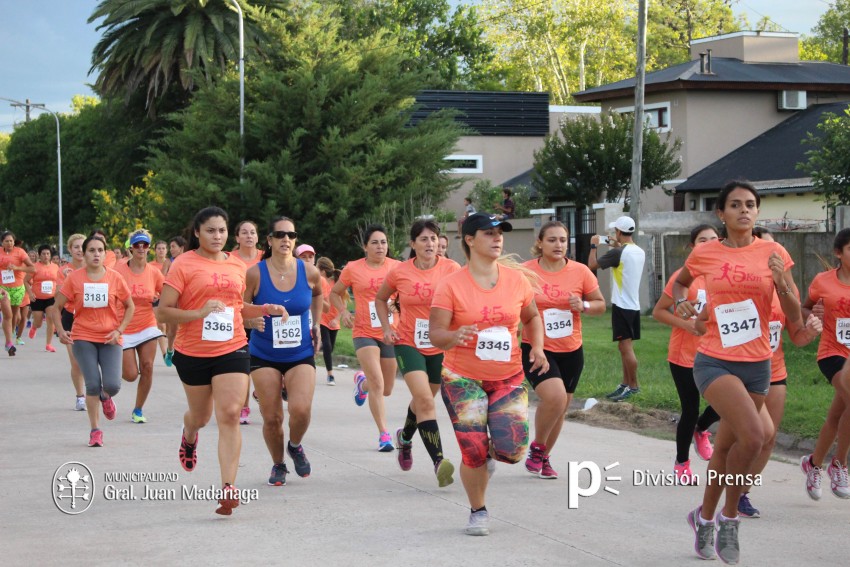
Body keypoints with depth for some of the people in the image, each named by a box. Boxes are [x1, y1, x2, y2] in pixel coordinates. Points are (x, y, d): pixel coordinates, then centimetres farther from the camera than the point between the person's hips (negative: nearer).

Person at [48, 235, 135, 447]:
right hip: (83, 338, 0)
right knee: (93, 384, -10)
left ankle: (106, 397, 27)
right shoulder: (74, 278, -2)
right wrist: (61, 330, -8)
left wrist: (119, 330, -3)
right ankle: (95, 430, 8)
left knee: (113, 385, -13)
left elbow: (130, 306, 9)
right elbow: (56, 307, 5)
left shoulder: (115, 278, -1)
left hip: (109, 339, 0)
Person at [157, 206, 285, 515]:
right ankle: (189, 436, 55)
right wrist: (199, 313, -25)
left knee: (230, 415, -13)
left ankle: (228, 487, -15)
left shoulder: (237, 266, 8)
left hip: (232, 350, 2)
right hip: (192, 352, -2)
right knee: (201, 415, 17)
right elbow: (163, 312, -12)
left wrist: (265, 309, 7)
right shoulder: (184, 264, -8)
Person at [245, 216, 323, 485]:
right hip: (264, 355, -1)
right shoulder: (255, 273, -10)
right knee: (272, 417, 0)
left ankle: (295, 446, 15)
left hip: (301, 355, 1)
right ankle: (278, 465, 27)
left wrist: (316, 325, 14)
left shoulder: (309, 272, -5)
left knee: (301, 409, -19)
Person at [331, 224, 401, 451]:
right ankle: (384, 434, -11)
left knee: (387, 389, 13)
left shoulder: (397, 267, 0)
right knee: (377, 384, -17)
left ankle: (362, 381, 47)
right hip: (364, 332, -3)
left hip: (390, 333, 3)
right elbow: (335, 293, 11)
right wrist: (344, 311, -6)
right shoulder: (353, 269, -2)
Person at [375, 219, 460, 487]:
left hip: (440, 346, 2)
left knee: (423, 399, 20)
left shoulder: (451, 269, -8)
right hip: (408, 343, -2)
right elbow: (380, 299, 12)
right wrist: (386, 328, 0)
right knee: (425, 399, -20)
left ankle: (405, 436, 52)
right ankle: (438, 461, -25)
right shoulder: (399, 272, -6)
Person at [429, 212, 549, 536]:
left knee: (512, 449, -13)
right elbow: (435, 334, -11)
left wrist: (537, 347, 1)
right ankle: (478, 512, 19)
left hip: (508, 376, 2)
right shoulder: (452, 285, -10)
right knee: (474, 451, -6)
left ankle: (490, 451, 25)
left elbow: (532, 317, 18)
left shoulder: (516, 279, 0)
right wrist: (454, 336, -33)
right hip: (463, 378, -2)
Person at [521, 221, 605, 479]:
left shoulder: (580, 271, -3)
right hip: (536, 349, -4)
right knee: (554, 396, -25)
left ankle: (543, 458, 35)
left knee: (561, 407, 13)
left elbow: (600, 304, 7)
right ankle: (536, 447, 1)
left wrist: (584, 305, -13)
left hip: (571, 351, 4)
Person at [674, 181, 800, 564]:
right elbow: (680, 281, 21)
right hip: (715, 361, -3)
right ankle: (729, 518, -4)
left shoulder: (773, 253, -1)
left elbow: (794, 316, -1)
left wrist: (782, 282, -18)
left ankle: (705, 517, 38)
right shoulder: (704, 254, -1)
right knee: (753, 435, -23)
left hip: (757, 365, 3)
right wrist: (681, 302, 1)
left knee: (726, 445, 14)